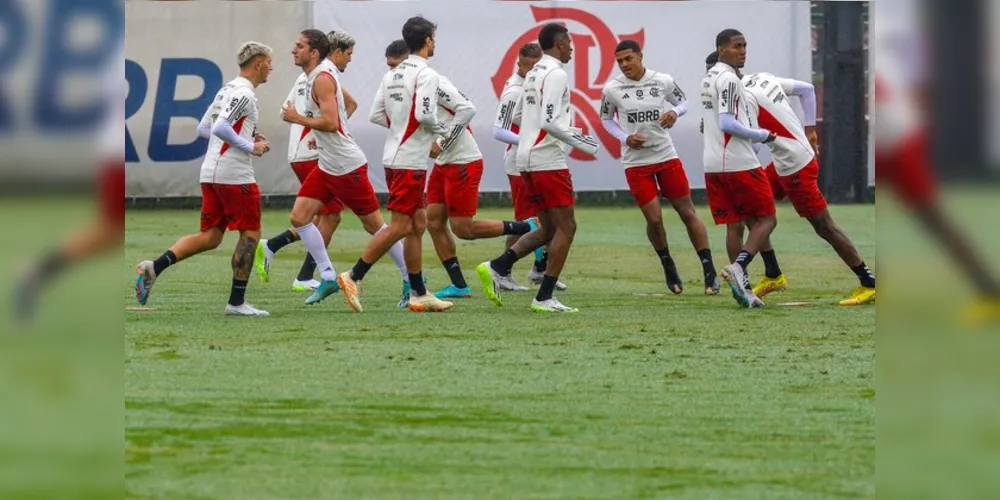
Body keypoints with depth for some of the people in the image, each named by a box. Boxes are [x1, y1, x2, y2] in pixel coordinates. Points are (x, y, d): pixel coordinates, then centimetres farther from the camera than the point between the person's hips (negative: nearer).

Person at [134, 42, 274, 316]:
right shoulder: (244, 94, -12)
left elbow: (204, 127, 22)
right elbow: (220, 128, -23)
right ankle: (237, 302, 1)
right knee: (250, 234, 1)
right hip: (234, 174, -9)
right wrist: (250, 146, -13)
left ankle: (155, 267, -6)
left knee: (210, 237, 9)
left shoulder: (227, 90, 18)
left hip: (210, 173, 9)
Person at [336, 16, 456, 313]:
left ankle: (418, 294, 14)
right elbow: (424, 114, -23)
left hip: (394, 157, 9)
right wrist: (445, 132, -6)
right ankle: (354, 277, -7)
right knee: (400, 226, -6)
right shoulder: (427, 74, -13)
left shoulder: (392, 75, 11)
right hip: (410, 162, -9)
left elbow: (376, 115, 10)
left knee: (418, 224, 12)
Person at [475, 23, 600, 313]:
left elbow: (518, 114, 24)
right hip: (548, 160, -9)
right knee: (566, 227, -2)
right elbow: (549, 122, -21)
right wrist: (581, 143, -13)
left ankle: (495, 268, 4)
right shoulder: (556, 74, -13)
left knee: (548, 229, 14)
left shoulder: (534, 73, 16)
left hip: (527, 159, 9)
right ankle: (544, 298, -4)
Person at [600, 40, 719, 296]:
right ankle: (668, 267, 20)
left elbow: (683, 102, 10)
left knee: (688, 212, 1)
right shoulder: (612, 89, -6)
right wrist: (625, 138, -8)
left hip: (667, 157, 1)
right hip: (636, 162, -1)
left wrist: (674, 112, -13)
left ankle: (709, 271, 5)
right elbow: (606, 118, 9)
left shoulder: (663, 81, -5)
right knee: (654, 219, -5)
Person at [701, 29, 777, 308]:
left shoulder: (710, 78, 17)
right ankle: (738, 267, -19)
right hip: (739, 162, -9)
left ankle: (742, 288, 6)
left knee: (735, 223, 10)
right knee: (766, 220, -1)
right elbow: (727, 123, -21)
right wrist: (762, 136, -9)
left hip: (714, 165, 9)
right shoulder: (728, 79, -13)